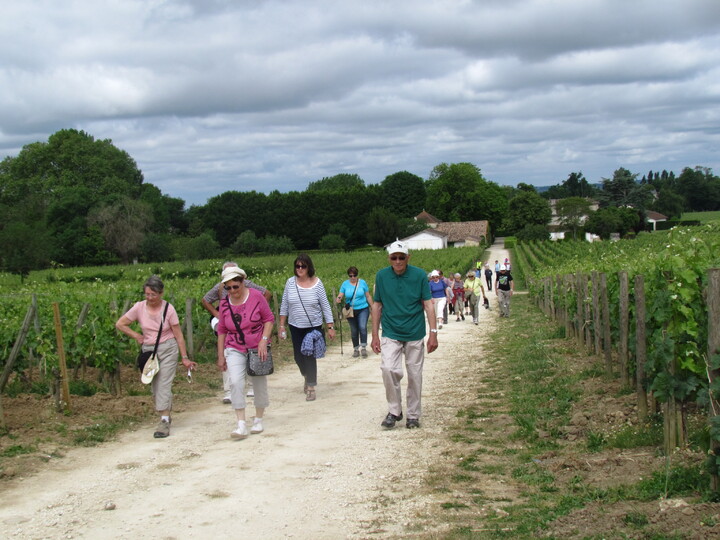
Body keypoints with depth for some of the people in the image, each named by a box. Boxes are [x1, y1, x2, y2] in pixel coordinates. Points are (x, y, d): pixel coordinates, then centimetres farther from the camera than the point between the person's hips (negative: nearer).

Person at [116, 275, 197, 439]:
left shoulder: (168, 309, -11)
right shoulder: (139, 307, -5)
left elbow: (178, 335, -6)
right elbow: (120, 324, 4)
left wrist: (185, 358, -6)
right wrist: (137, 336, -1)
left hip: (168, 349, -3)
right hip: (149, 350, 4)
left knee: (164, 384, -11)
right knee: (155, 386, 7)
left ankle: (164, 421, -13)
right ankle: (166, 414, 23)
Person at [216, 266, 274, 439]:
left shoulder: (256, 296, -10)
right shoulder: (224, 303, -1)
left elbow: (269, 319, -3)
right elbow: (221, 330, 8)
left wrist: (264, 341, -14)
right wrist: (220, 355, 7)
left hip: (257, 348, -1)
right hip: (235, 349, 1)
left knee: (260, 385, 10)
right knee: (235, 382, -19)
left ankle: (258, 420, 29)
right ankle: (241, 425, -18)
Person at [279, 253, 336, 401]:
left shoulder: (317, 283, -8)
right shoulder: (290, 282, -2)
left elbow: (325, 306, -4)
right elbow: (284, 306, 6)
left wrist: (330, 327, -6)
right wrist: (282, 325, 4)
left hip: (314, 327, -3)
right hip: (295, 327, 3)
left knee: (310, 356, -5)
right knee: (298, 357, 8)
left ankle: (311, 387, 7)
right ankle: (307, 377, 38)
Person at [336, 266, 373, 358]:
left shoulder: (362, 282, 0)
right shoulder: (345, 284, 1)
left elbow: (368, 296, 6)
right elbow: (340, 295, -4)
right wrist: (338, 299, -28)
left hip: (363, 309, -1)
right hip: (351, 311, 2)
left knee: (363, 327, -18)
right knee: (354, 330, 7)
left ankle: (363, 347, -10)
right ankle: (356, 349, 18)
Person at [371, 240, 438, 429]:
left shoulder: (419, 275, -5)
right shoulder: (382, 276, 0)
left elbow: (428, 304, -1)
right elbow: (377, 305, 7)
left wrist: (433, 333, -6)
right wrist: (375, 335, 5)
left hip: (415, 335, 0)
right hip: (390, 334, 0)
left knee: (415, 375, 6)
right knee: (389, 369, -18)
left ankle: (413, 415, 21)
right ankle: (394, 411, -2)